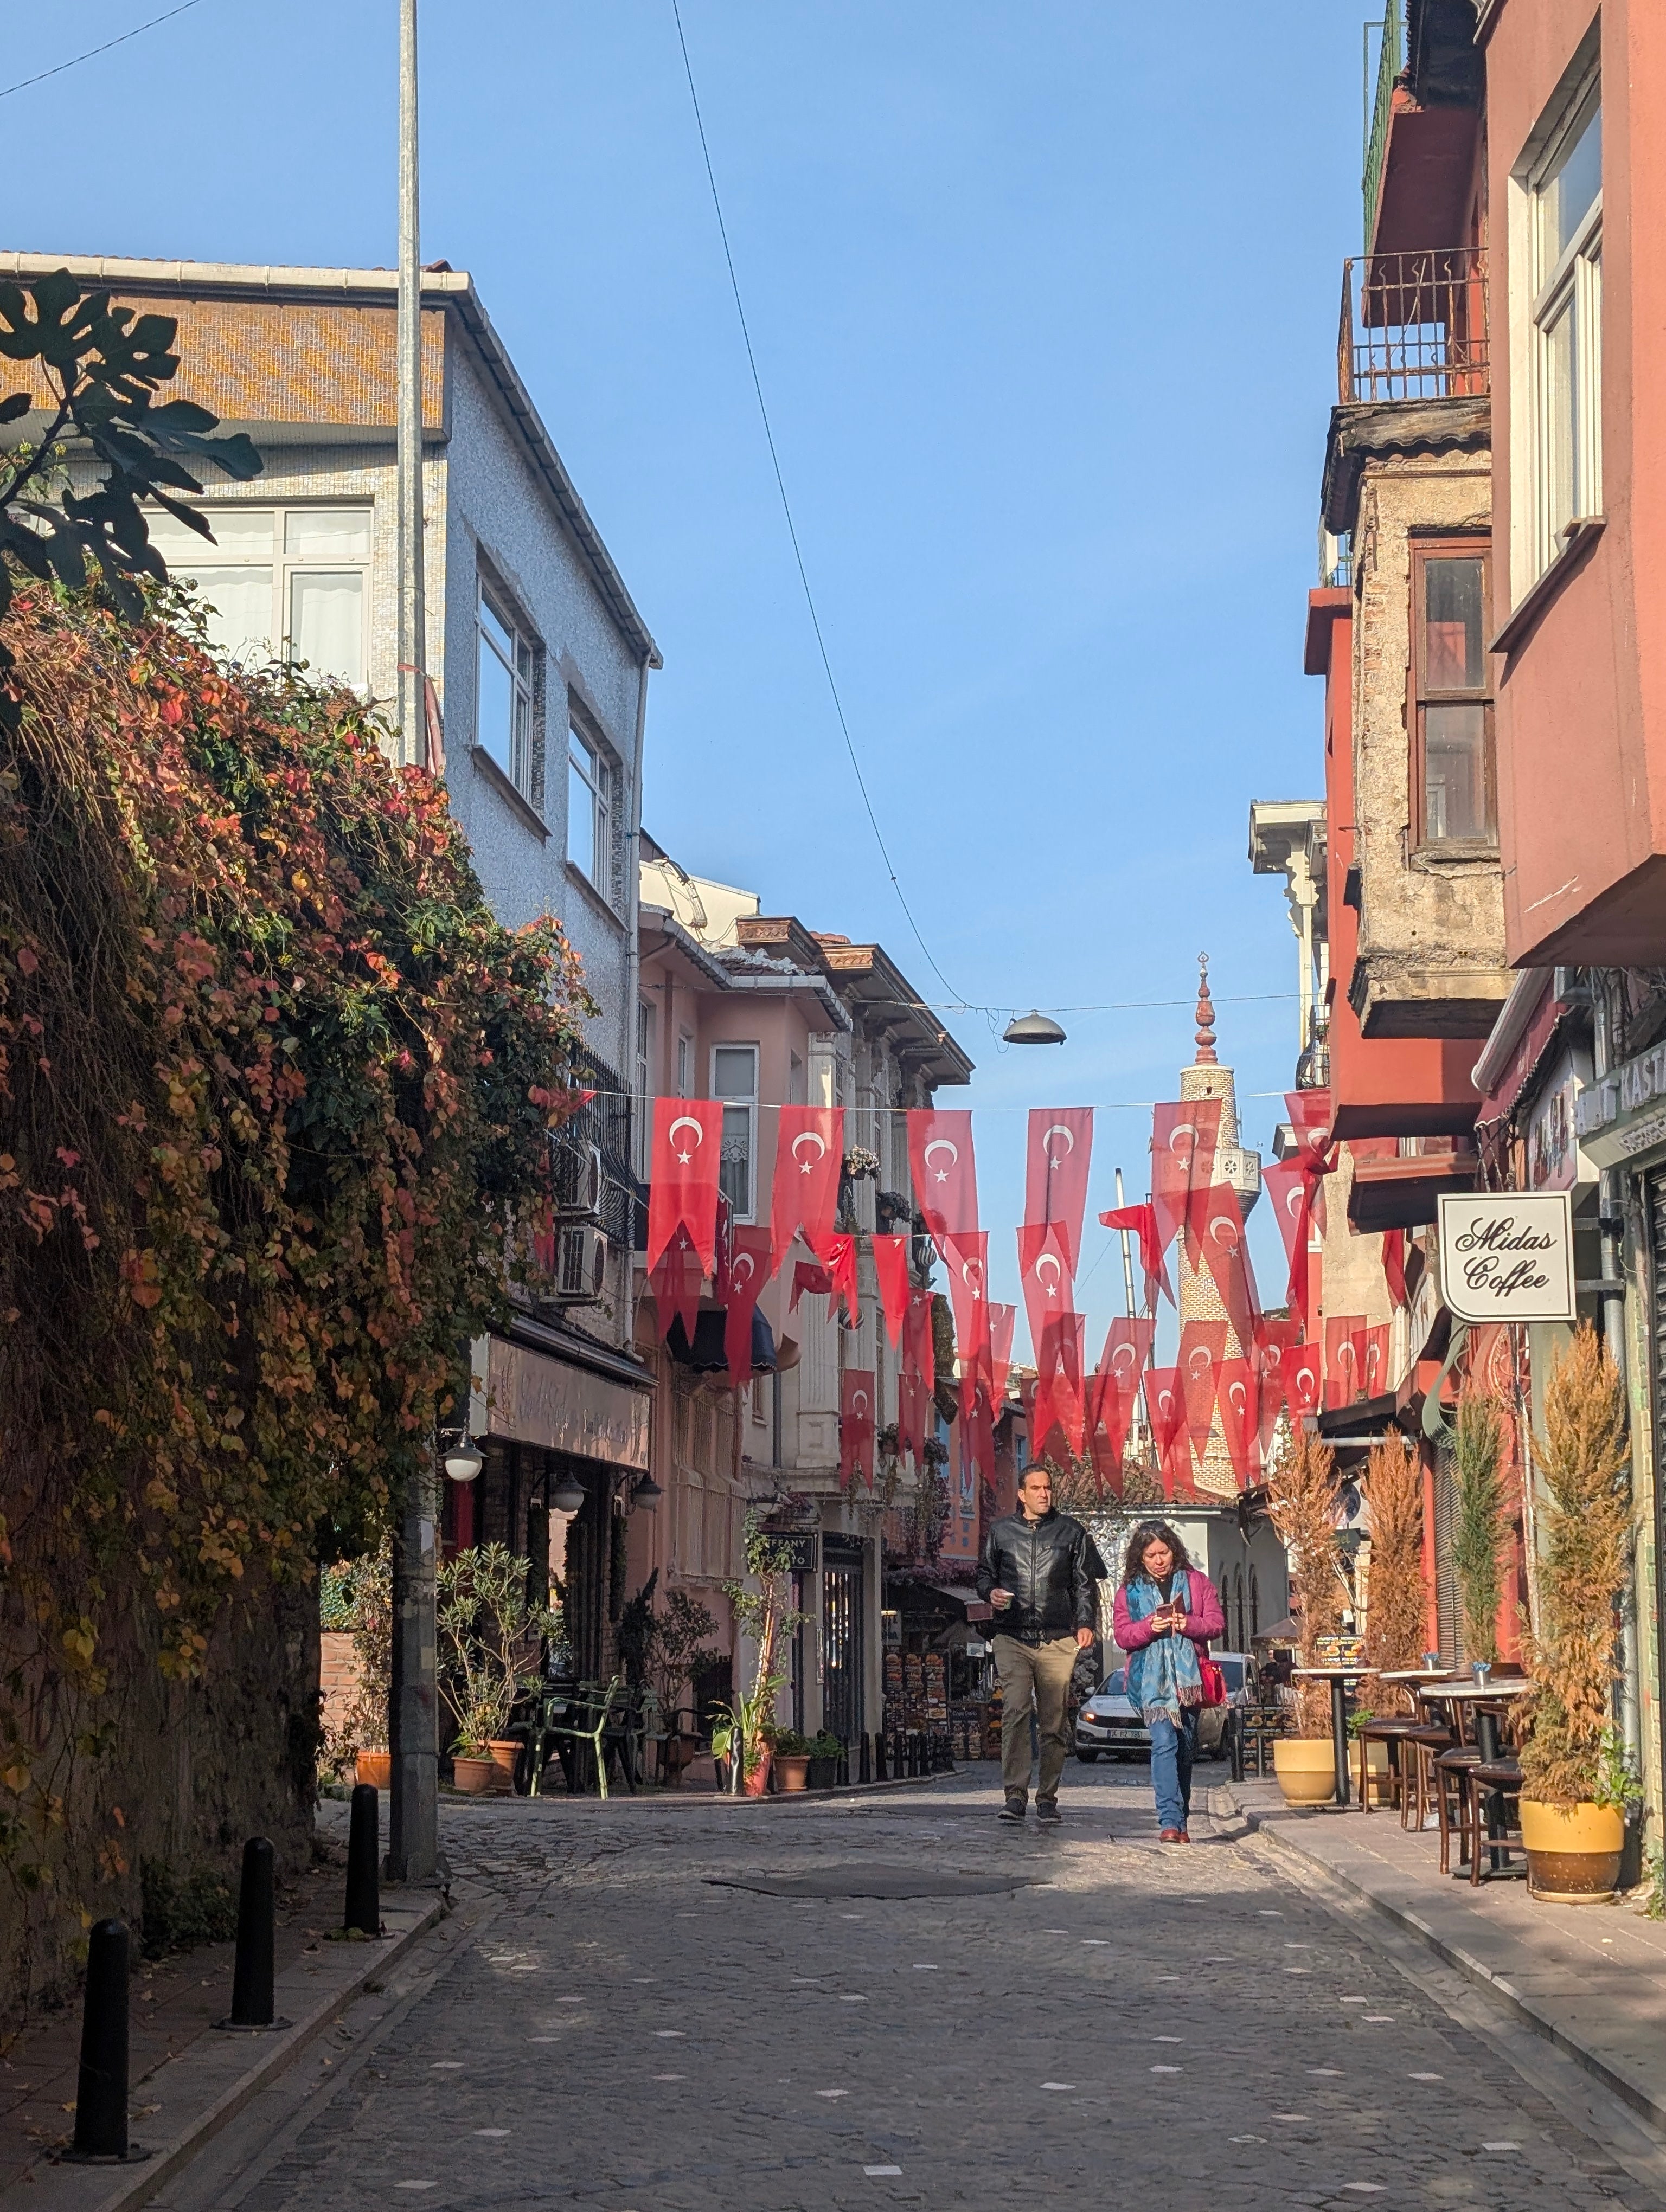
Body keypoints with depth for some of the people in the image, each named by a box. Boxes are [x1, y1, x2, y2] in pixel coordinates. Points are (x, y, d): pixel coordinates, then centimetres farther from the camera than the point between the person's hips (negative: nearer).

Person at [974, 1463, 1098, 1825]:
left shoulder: (1071, 1531, 11)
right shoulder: (1001, 1531, 12)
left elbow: (1084, 1583, 12)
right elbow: (984, 1574, 20)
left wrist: (1085, 1623, -1)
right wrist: (991, 1593, -2)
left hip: (1058, 1640, 1)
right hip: (1012, 1638, -1)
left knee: (1055, 1722, 2)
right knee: (1015, 1713, -15)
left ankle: (1047, 1798, 9)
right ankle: (1015, 1795, -16)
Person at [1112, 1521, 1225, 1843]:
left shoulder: (1196, 1581, 10)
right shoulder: (1129, 1591, 9)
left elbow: (1217, 1623, 4)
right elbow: (1122, 1635, 4)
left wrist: (1187, 1624, -14)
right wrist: (1150, 1627, -14)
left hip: (1189, 1675, 2)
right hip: (1152, 1679, -2)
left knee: (1186, 1747, 8)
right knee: (1164, 1743, -16)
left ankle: (1179, 1818, 20)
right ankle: (1170, 1821, -24)